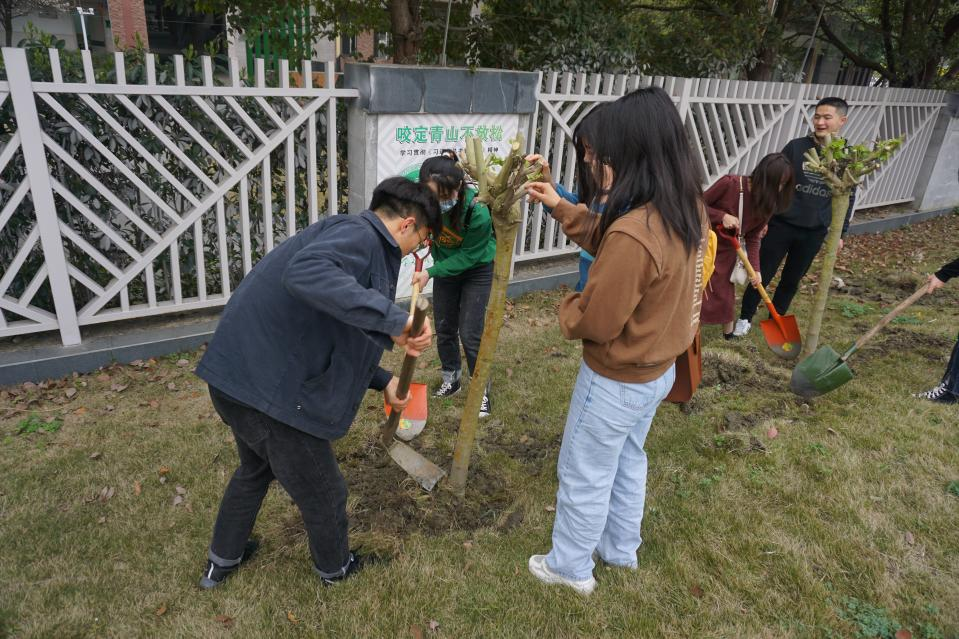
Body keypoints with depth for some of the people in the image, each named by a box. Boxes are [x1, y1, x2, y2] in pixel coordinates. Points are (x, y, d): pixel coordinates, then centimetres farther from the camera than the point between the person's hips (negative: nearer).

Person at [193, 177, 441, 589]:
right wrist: (392, 318, -39)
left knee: (255, 469, 35)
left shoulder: (360, 241, 16)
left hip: (237, 376, 10)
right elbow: (307, 273, -38)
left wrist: (382, 381, 21)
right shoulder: (360, 234, -15)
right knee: (323, 494, 16)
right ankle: (335, 567, 43)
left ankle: (221, 560, 54)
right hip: (272, 391, -10)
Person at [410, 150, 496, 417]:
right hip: (445, 266, 4)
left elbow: (468, 256, -25)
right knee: (444, 329, 12)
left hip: (477, 269, -4)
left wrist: (430, 272, -27)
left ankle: (482, 391, 15)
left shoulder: (478, 212, -38)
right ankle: (451, 380, 33)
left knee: (470, 334, -4)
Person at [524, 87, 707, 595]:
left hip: (617, 381, -9)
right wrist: (560, 208, 5)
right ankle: (621, 549, 49)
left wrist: (567, 308, -5)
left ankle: (571, 567, 37)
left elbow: (595, 322, -26)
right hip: (658, 369, 9)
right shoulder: (686, 207, -6)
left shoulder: (632, 235, -36)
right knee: (627, 460, 28)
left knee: (584, 474, 14)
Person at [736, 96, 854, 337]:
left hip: (814, 231, 2)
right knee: (762, 274, 2)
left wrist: (840, 232, 8)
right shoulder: (796, 147, -5)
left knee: (792, 280, 12)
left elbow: (848, 198, 8)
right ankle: (745, 318, 19)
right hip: (781, 224, -2)